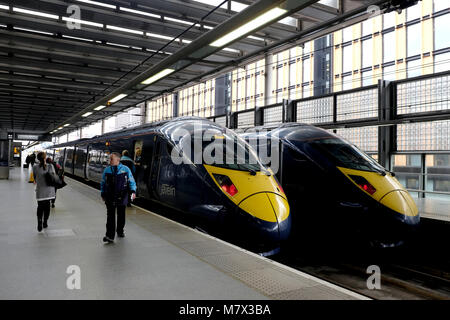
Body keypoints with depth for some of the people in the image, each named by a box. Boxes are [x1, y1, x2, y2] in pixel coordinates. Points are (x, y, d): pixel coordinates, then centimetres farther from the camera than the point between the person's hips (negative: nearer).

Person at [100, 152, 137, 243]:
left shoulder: (125, 169, -1)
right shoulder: (107, 170, 5)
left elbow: (131, 181, 2)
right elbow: (103, 183, 15)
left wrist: (133, 191, -12)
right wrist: (103, 194, 12)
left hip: (122, 197, 0)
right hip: (110, 197, 0)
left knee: (121, 216, 12)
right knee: (110, 216, -6)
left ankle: (120, 231, 34)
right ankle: (110, 236, -6)